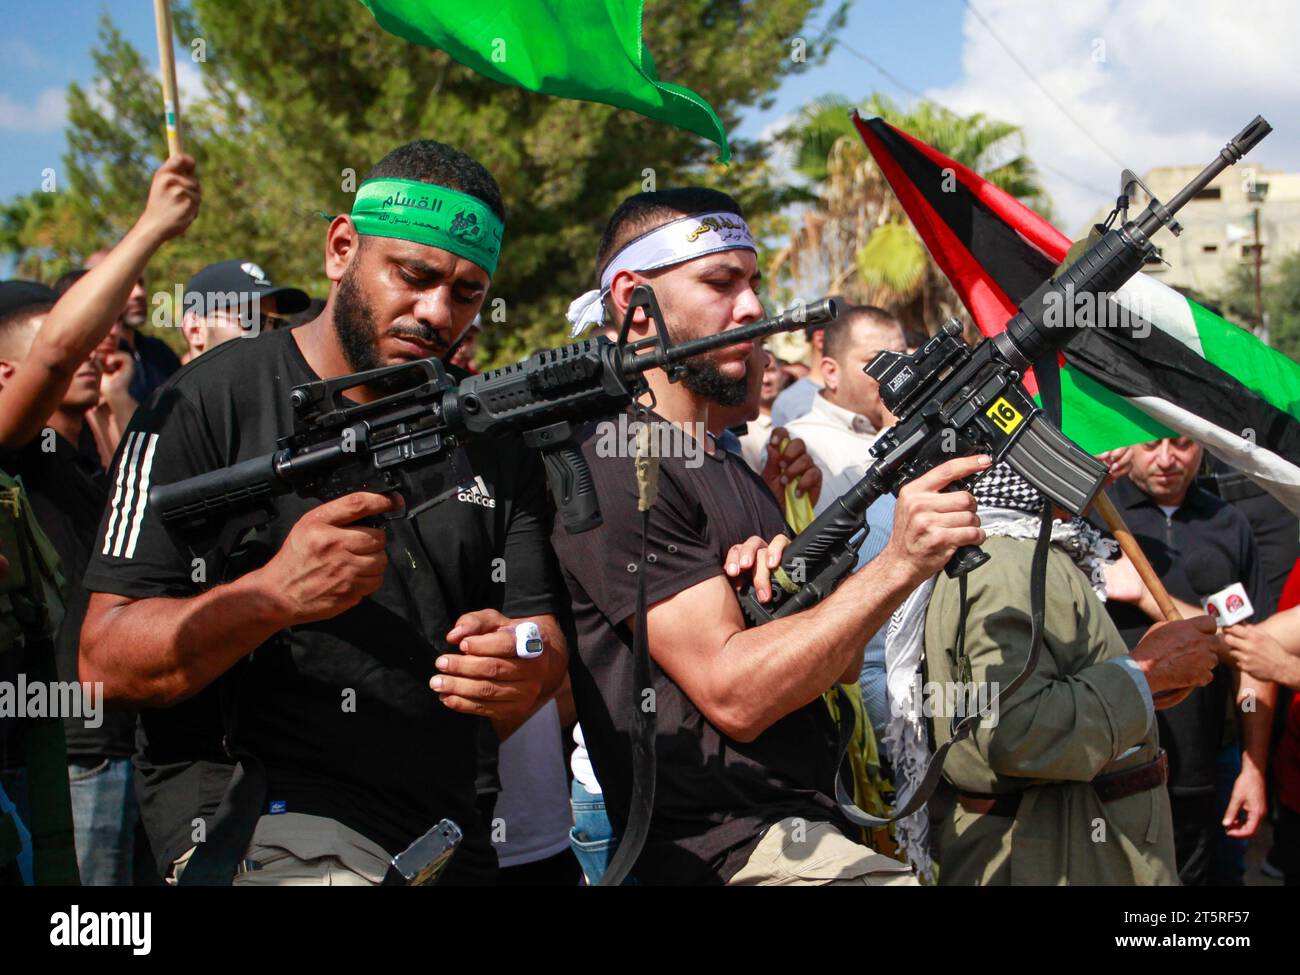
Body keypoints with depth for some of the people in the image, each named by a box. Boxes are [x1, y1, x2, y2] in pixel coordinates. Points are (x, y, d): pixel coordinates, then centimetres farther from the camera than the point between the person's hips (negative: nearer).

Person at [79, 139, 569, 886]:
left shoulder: (494, 436, 11)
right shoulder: (210, 404, -4)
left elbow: (545, 635, 7)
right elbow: (106, 660, -10)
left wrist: (524, 673, -17)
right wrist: (273, 595, -26)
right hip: (257, 816, -5)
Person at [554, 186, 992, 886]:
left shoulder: (732, 468, 19)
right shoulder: (613, 467, -11)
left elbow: (842, 662, 14)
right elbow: (732, 694, -19)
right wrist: (899, 563, -24)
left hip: (807, 825, 9)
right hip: (722, 850, -9)